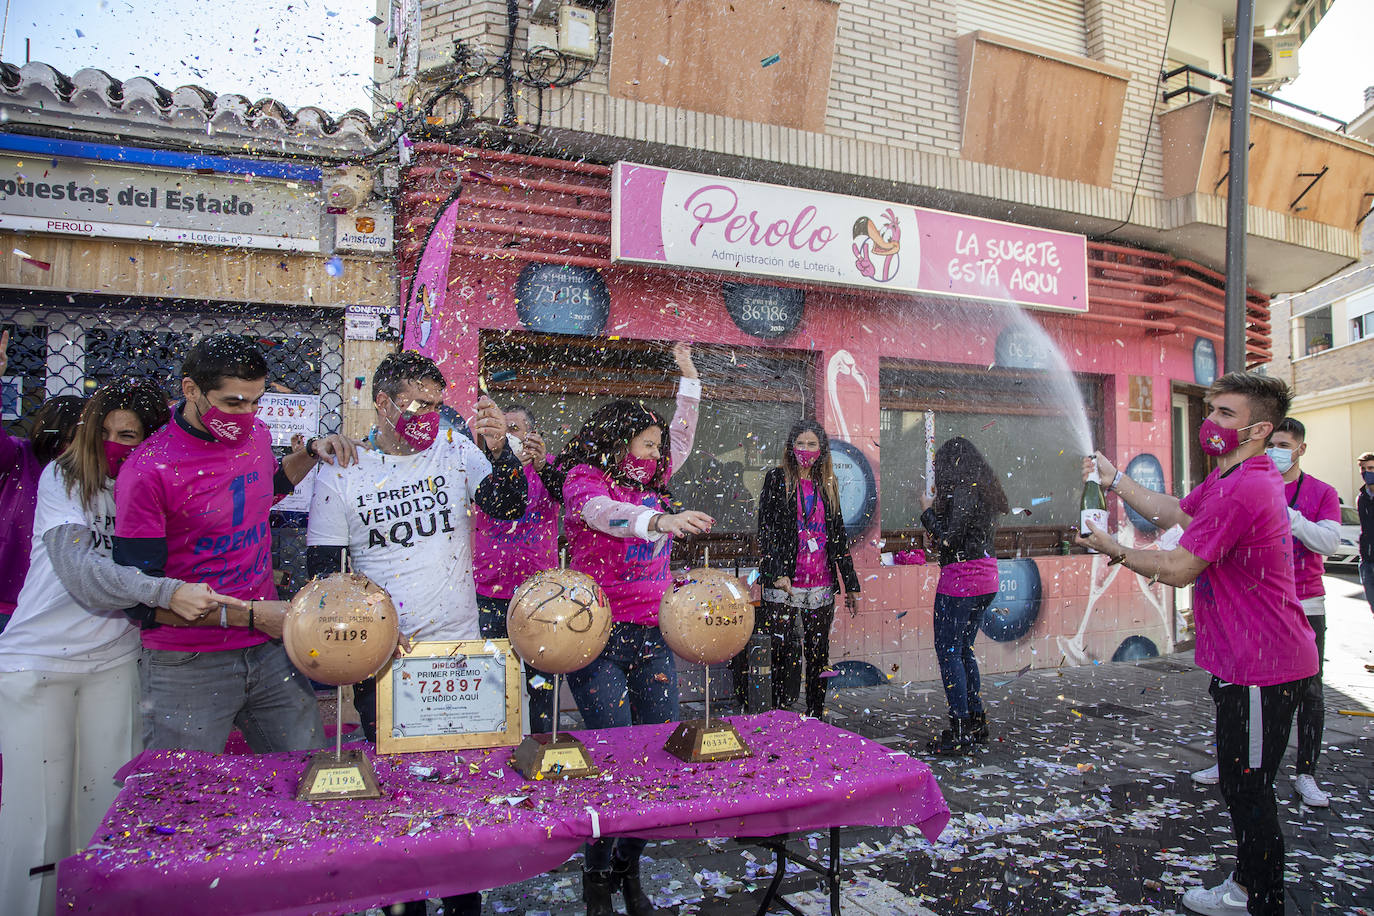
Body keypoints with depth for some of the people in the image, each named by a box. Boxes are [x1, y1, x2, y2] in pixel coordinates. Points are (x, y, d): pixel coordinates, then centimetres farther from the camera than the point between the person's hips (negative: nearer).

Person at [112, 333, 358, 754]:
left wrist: (311, 452, 9)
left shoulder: (256, 435, 3)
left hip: (269, 650, 5)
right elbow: (140, 599, -15)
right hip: (187, 668, -5)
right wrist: (249, 615, -18)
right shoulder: (147, 472, -15)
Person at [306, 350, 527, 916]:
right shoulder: (340, 476, -1)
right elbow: (323, 575, 2)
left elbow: (509, 508, -11)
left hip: (460, 649, 1)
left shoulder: (456, 452, 2)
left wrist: (498, 452, -28)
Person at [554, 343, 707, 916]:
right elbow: (605, 512, -27)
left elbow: (681, 439, 27)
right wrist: (661, 521, -44)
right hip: (599, 636, -7)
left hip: (651, 635, 7)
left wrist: (688, 378, 26)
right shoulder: (584, 478, -6)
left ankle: (630, 868, 24)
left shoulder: (650, 478, 14)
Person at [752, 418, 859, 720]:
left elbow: (839, 536, 17)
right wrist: (777, 573, -17)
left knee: (819, 655, 8)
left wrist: (850, 584, 15)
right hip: (784, 583, -4)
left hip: (821, 585, 4)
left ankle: (816, 720, 20)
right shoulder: (777, 479, 3)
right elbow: (766, 529, -5)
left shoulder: (827, 484, 14)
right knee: (785, 655, -5)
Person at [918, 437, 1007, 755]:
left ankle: (961, 731, -2)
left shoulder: (962, 491, -14)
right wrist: (939, 507, 15)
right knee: (963, 650, 16)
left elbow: (948, 539, -17)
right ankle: (977, 722, 22)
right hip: (985, 578, 10)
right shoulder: (983, 490, 14)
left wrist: (928, 511, -4)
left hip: (960, 578, -10)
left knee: (948, 652, -4)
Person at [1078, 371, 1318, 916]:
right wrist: (1115, 479, 19)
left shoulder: (1242, 490, -25)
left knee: (1248, 788, 1)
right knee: (1240, 783, 21)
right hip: (1248, 661, 11)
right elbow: (1172, 512, 23)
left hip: (1262, 667, -11)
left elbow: (1177, 570, -21)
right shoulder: (1233, 478, 9)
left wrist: (1114, 551, -7)